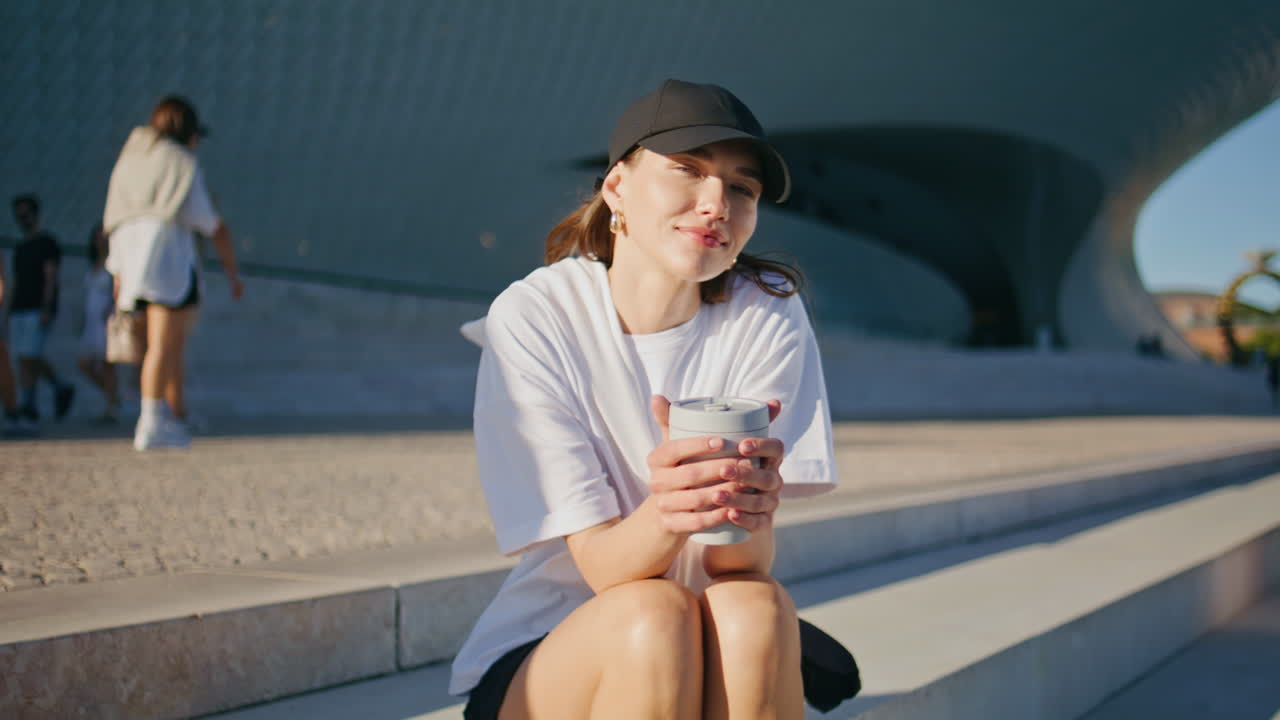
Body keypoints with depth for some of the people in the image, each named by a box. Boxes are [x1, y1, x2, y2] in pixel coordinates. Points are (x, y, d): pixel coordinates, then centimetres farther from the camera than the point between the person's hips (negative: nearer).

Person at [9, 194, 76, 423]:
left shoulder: (47, 242, -1)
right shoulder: (20, 248, 21)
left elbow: (51, 277, -10)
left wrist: (46, 309, -19)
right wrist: (9, 315, 17)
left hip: (38, 311, -7)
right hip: (19, 310, 7)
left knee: (28, 357, -14)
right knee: (24, 359, 1)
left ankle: (28, 404, -13)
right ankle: (62, 388, 16)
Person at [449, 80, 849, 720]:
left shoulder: (766, 317, -7)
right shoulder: (531, 318, -13)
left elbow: (747, 562, -16)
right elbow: (602, 563, -18)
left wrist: (749, 512, -41)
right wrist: (665, 516, -42)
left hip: (729, 661, 2)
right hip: (536, 663, -1)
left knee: (752, 606, -31)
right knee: (654, 614, -33)